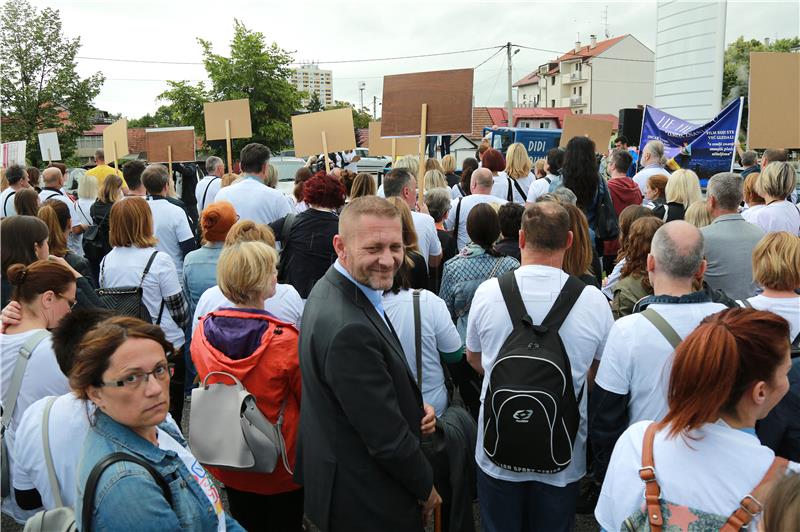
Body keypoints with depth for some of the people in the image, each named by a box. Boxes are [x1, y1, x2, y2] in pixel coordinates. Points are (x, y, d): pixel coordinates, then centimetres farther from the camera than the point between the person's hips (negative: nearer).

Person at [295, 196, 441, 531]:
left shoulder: (333, 288, -3)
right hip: (368, 504, -9)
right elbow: (386, 436, -26)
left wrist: (415, 409, -3)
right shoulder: (349, 328, -34)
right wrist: (426, 488, -10)